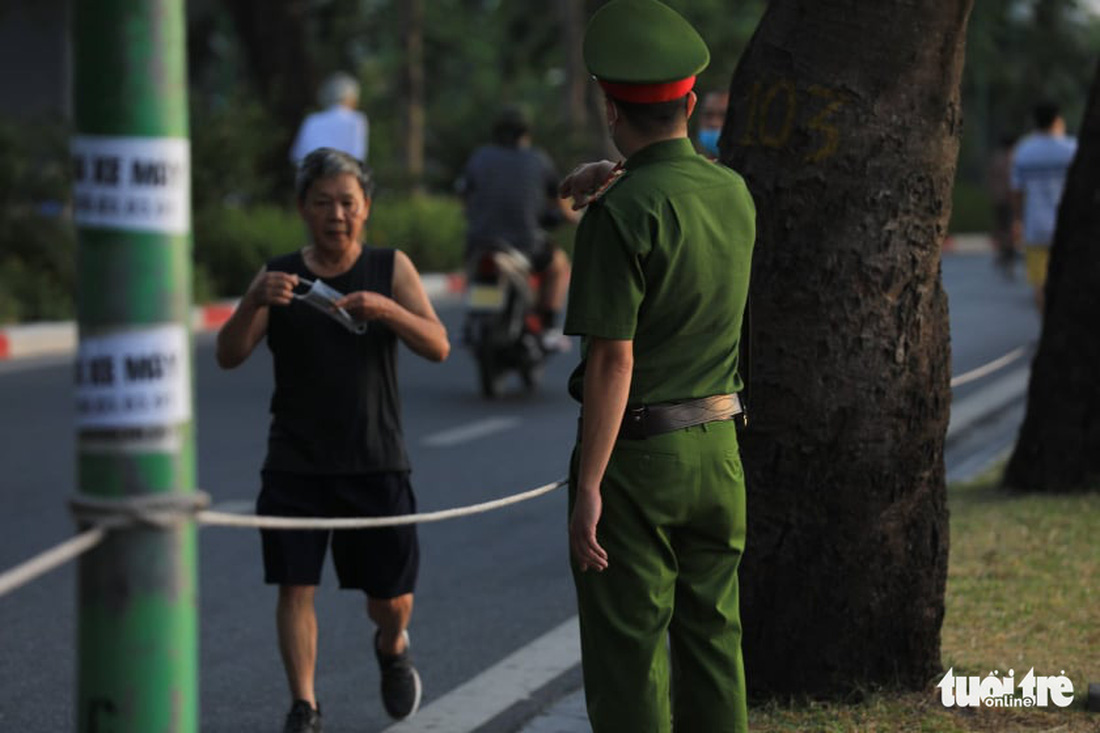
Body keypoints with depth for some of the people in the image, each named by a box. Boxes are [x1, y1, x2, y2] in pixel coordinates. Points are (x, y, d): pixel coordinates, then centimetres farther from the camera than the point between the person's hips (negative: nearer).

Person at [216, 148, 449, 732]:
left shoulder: (390, 269, 1)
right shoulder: (279, 276, 2)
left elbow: (438, 346, -10)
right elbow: (229, 356, -8)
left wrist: (386, 309, -29)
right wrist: (254, 302, -29)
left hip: (375, 464, 0)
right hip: (295, 464, 0)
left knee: (391, 599, 5)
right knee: (295, 587, -8)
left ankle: (392, 649, 38)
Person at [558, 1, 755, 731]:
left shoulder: (618, 215, -19)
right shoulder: (735, 196, 4)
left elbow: (613, 358, -22)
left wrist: (587, 490, -20)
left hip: (632, 452, -7)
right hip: (717, 446, 7)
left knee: (627, 652, 0)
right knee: (710, 642, 13)